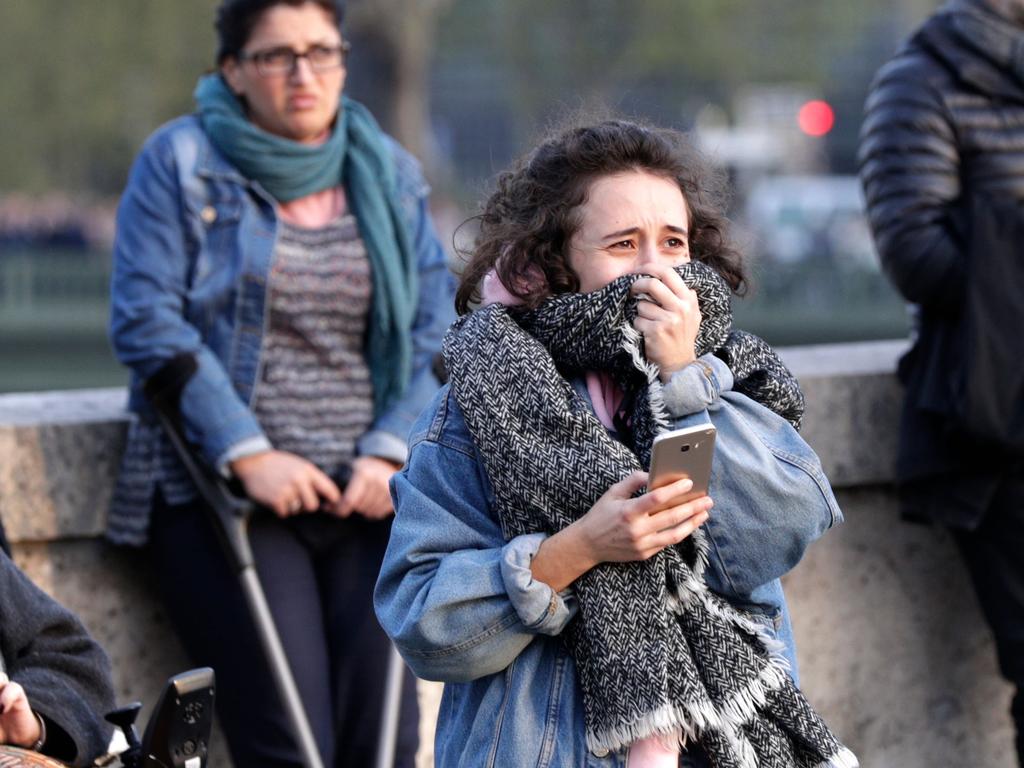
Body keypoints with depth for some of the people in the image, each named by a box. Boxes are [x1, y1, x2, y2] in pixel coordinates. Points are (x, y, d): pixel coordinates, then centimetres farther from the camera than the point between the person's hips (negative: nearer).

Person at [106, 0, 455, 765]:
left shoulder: (390, 172, 13)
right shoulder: (181, 161, 3)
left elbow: (437, 330, 10)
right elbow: (146, 321, -5)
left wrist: (388, 453, -6)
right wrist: (249, 454, -14)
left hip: (366, 491, 3)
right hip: (220, 486, -3)